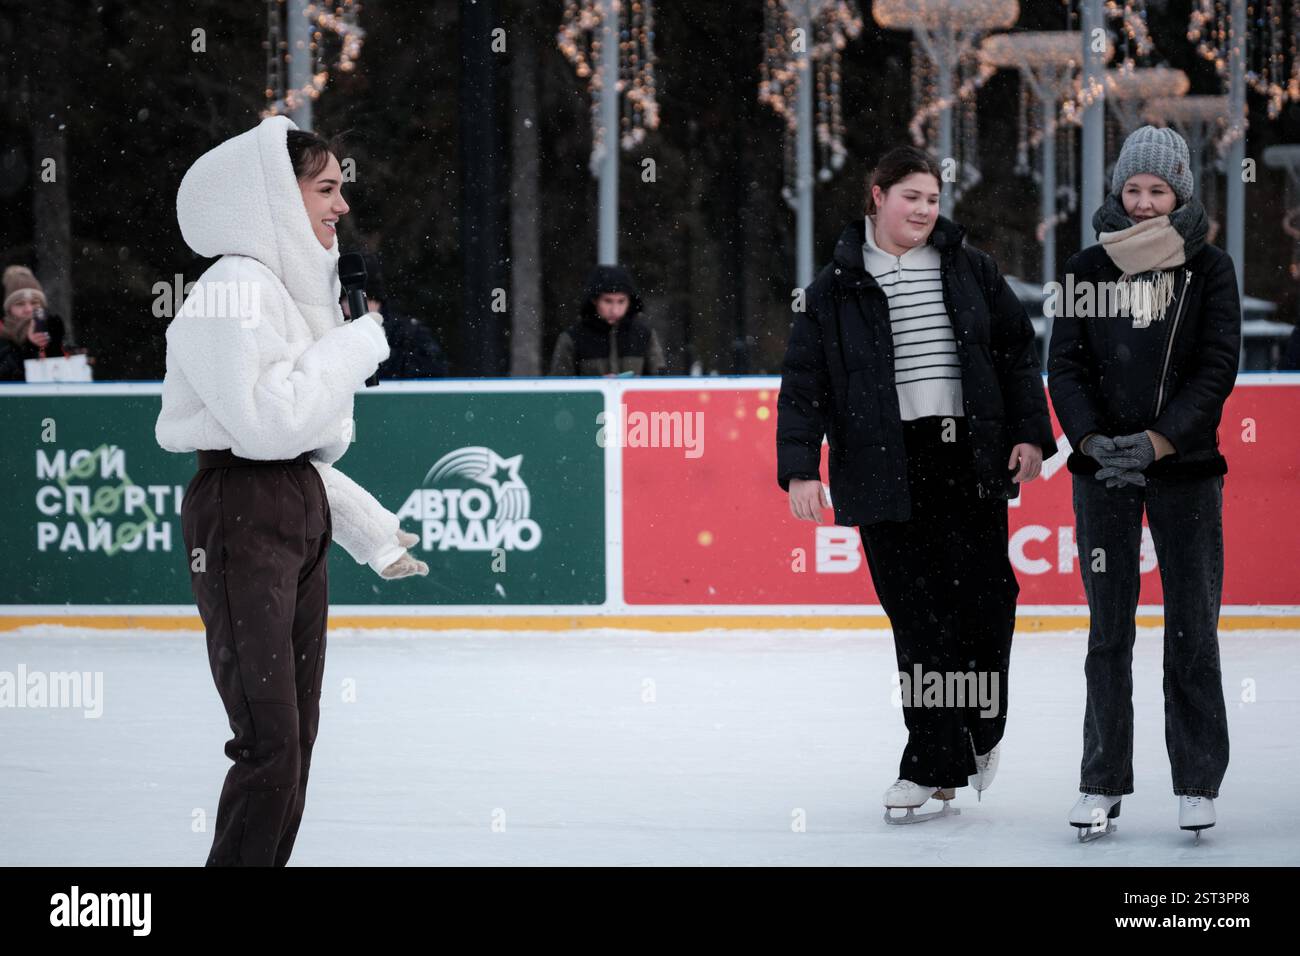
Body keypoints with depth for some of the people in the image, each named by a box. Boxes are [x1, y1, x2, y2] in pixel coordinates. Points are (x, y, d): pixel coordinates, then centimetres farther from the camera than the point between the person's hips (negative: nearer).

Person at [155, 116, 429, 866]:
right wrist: (358, 344, -13)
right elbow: (268, 420, -23)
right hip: (241, 515, -10)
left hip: (302, 513, 10)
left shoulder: (295, 286, 17)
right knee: (270, 740, -13)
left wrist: (372, 530, 23)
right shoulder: (235, 289, -13)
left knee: (298, 734, 10)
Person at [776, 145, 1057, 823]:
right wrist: (801, 469, -7)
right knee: (919, 614, -3)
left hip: (970, 461, 2)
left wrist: (1029, 433, 4)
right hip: (887, 469, -2)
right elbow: (804, 380, 2)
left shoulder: (970, 271, 10)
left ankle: (981, 731, 22)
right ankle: (933, 762, 4)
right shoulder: (836, 287, 3)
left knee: (985, 596, -2)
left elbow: (1017, 351, 14)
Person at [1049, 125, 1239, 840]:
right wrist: (1093, 442, -14)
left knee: (1192, 627, 0)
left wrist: (1156, 442, -16)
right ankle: (1102, 785, 7)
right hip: (1101, 470, 1)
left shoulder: (1208, 270, 1)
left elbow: (1217, 369, -6)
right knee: (1108, 628, 3)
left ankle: (1198, 782, 7)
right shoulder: (1087, 270, 5)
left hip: (1185, 466, -1)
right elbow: (1063, 367, 2)